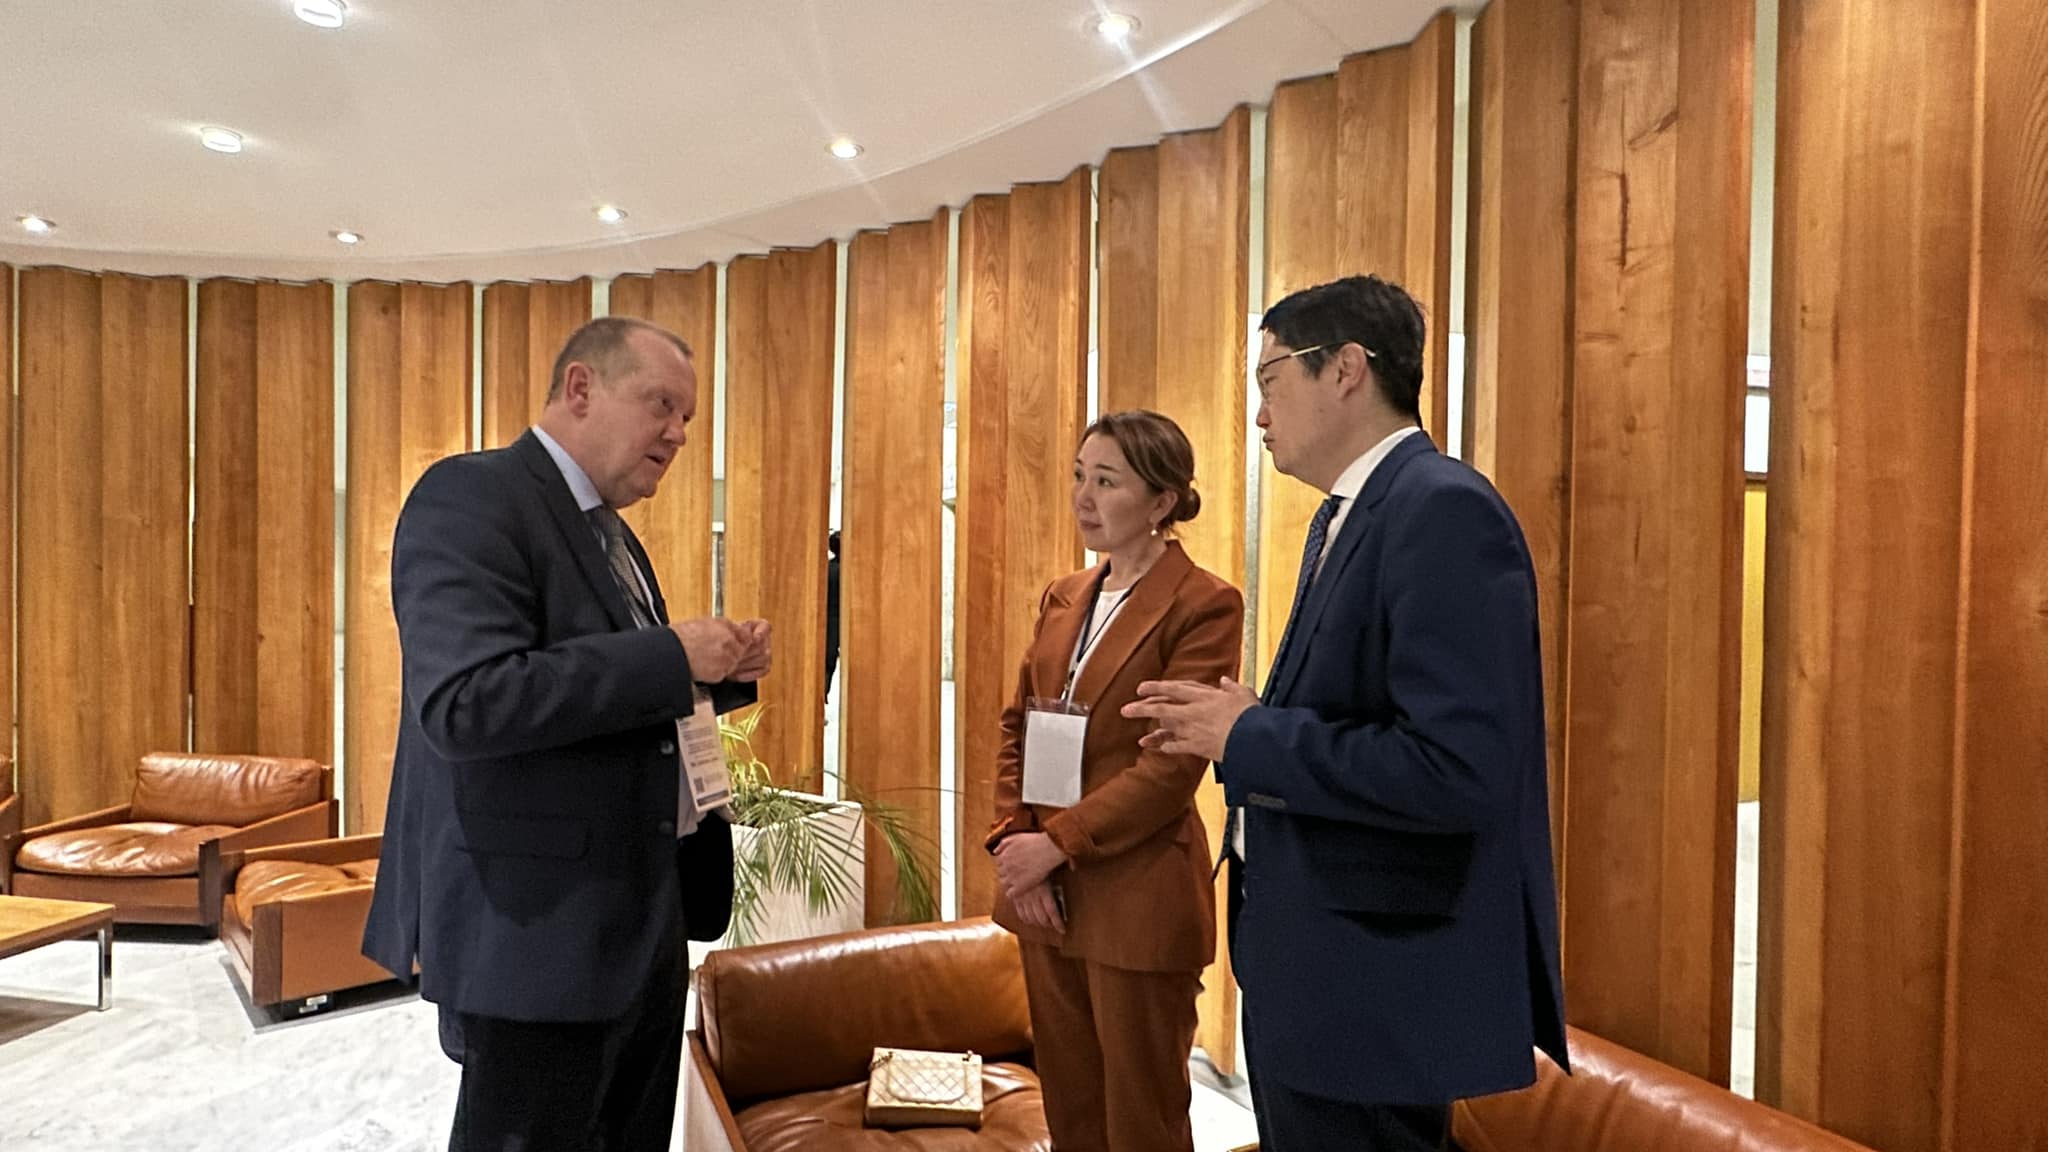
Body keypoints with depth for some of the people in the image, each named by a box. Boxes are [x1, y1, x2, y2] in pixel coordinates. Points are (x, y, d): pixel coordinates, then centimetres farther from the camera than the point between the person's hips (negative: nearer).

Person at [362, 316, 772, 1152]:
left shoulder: (610, 533, 14)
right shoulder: (471, 496, -14)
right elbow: (463, 703, -28)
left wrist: (718, 672, 1)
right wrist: (670, 656, -23)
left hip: (641, 924, 9)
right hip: (539, 929, -9)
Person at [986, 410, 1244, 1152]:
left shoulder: (1205, 605, -11)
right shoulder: (1061, 598, 10)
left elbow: (1174, 764, -17)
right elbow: (1016, 726, 10)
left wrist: (1057, 842, -17)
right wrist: (1012, 838, -4)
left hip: (1138, 900, -6)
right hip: (1045, 892, 6)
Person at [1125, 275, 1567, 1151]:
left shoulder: (1442, 511, -20)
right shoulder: (1345, 516, 11)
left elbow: (1456, 768, -29)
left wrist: (1248, 736, -19)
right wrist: (1234, 725, 0)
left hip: (1372, 976, -10)